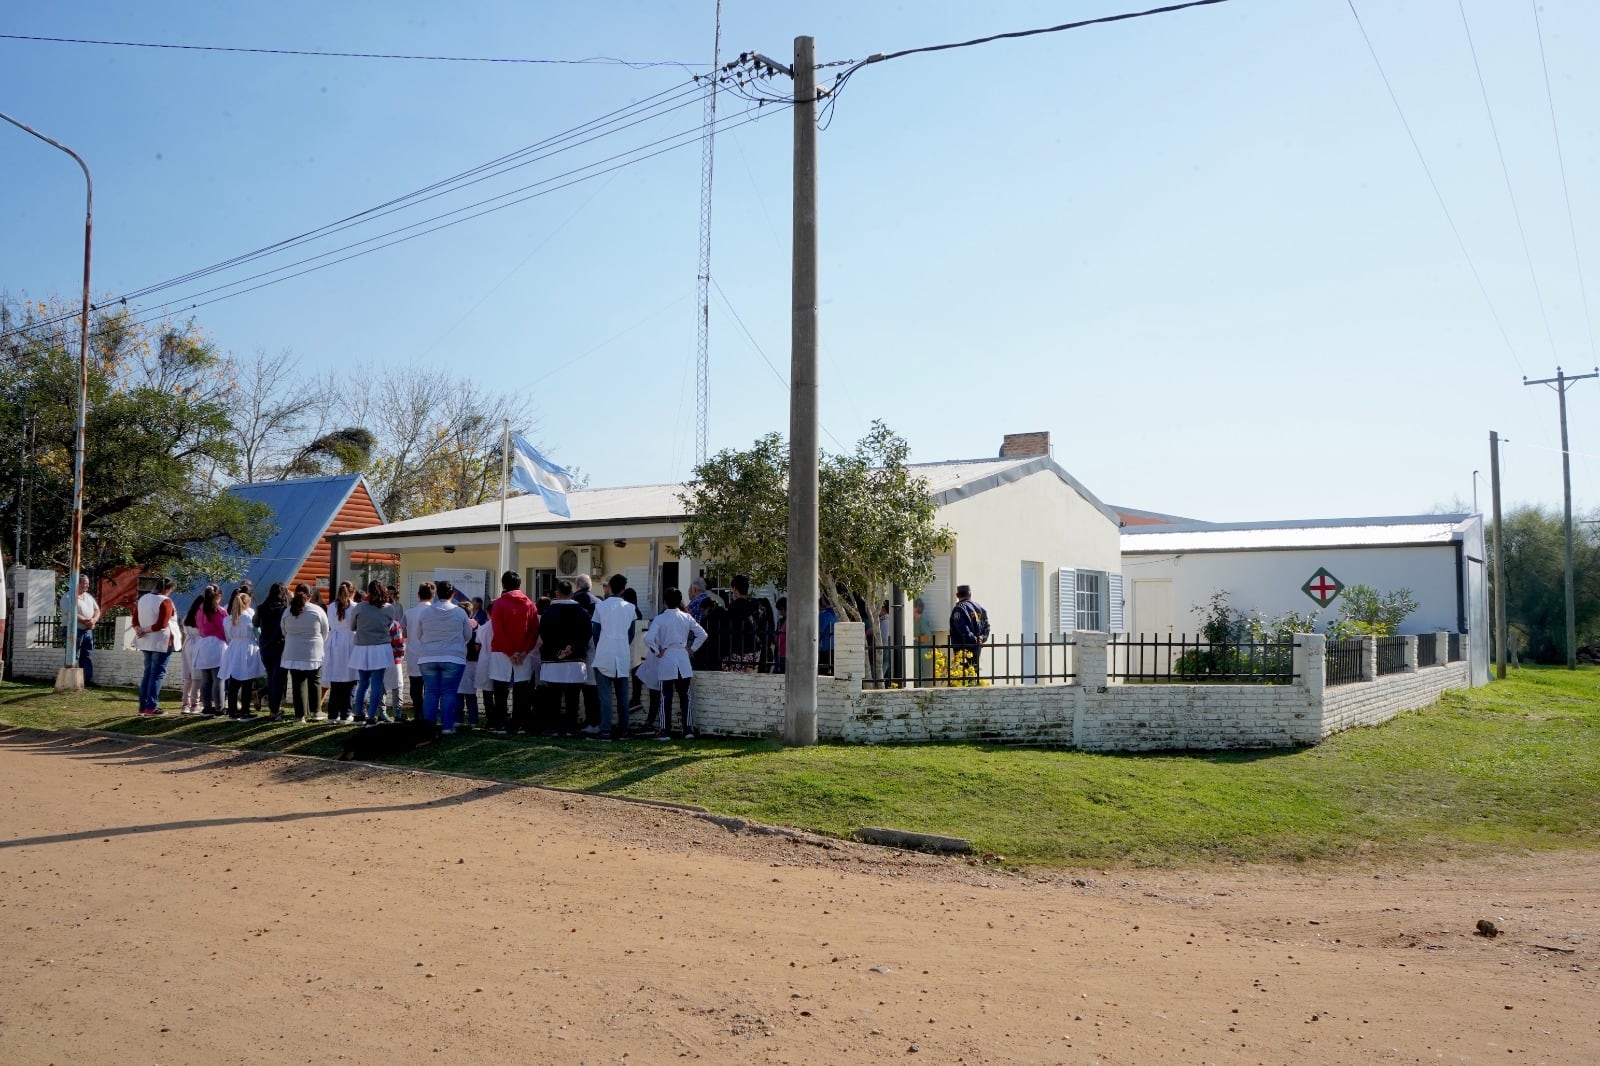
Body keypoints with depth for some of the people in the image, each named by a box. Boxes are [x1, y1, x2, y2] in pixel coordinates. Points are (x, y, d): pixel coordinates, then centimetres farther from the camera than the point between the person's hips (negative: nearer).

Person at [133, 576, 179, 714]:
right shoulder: (165, 601, -15)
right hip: (161, 642, -7)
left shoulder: (143, 598, 9)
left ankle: (143, 706, 16)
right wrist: (145, 630, -12)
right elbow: (161, 624, -21)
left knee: (148, 672, 15)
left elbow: (135, 619, 8)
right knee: (157, 674, -3)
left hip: (146, 642, 7)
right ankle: (151, 707, -4)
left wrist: (139, 630, -6)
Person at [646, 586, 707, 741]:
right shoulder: (687, 617, 1)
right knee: (685, 696, 10)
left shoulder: (660, 619, -9)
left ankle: (665, 731, 3)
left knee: (666, 697, 3)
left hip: (666, 660, -3)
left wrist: (657, 651, -5)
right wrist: (691, 648, 9)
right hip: (683, 660, 3)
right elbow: (702, 635, 1)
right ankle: (688, 729, 10)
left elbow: (649, 639, -20)